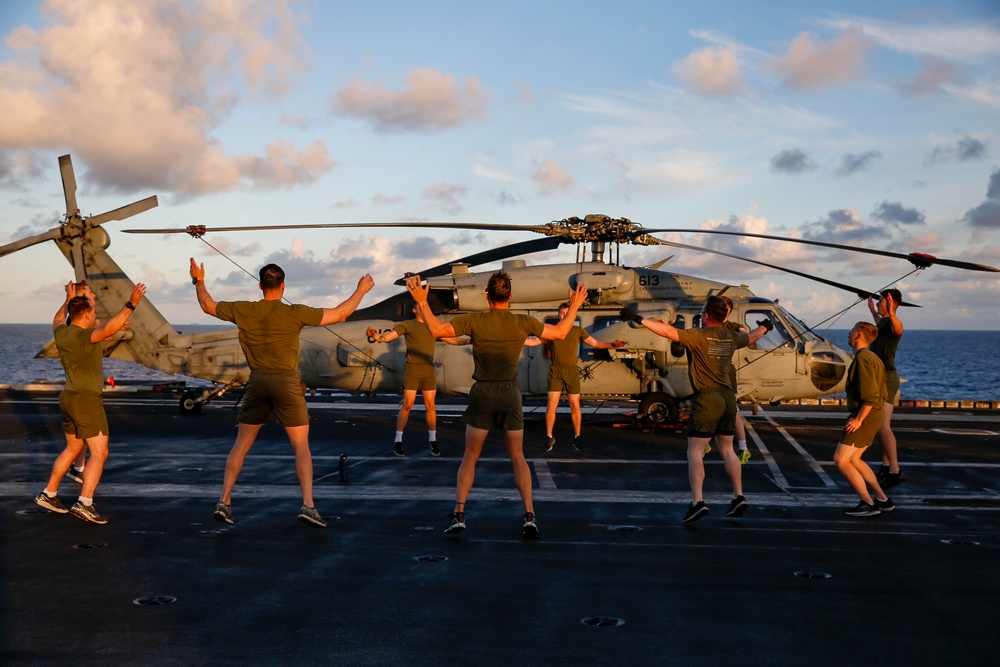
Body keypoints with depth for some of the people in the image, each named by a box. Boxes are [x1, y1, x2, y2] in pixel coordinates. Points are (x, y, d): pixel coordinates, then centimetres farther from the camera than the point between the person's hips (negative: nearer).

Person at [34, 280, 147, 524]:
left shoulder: (61, 333, 5)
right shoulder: (83, 336, -20)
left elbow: (58, 319, 30)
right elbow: (109, 329, -38)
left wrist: (68, 300, 42)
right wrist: (130, 304, -41)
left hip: (69, 398, 9)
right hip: (86, 401, -9)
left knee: (73, 449, 22)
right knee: (99, 453, -9)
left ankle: (48, 494, 29)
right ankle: (84, 503, -19)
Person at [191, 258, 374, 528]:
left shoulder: (243, 311, 1)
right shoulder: (295, 313, -7)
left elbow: (208, 305, 16)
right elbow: (339, 314, -3)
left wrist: (199, 281, 32)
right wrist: (361, 290, 9)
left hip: (257, 384, 3)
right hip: (287, 383, -3)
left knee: (241, 444, 13)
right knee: (301, 446, 2)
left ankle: (224, 501, 12)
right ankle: (307, 505, -7)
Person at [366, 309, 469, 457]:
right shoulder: (407, 325, -1)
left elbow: (452, 340, 19)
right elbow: (387, 336, -11)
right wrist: (374, 335, -32)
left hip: (429, 371, 4)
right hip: (412, 370, -4)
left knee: (430, 406, 4)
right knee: (407, 405, -6)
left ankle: (432, 440, 17)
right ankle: (398, 441, 3)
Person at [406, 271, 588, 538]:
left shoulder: (475, 321, -9)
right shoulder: (523, 322, -4)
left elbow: (437, 329, -10)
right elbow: (560, 333, 7)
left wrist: (422, 301, -2)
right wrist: (574, 306, 20)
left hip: (483, 393, -1)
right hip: (511, 394, 1)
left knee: (470, 457, 8)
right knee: (517, 457, 10)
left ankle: (458, 515, 0)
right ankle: (529, 515, 2)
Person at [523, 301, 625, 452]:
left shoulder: (578, 331, 7)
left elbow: (596, 343, 5)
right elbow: (534, 341, 5)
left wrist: (611, 344, -10)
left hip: (572, 372, 0)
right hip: (555, 371, 0)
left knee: (575, 406, 2)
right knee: (551, 406, -4)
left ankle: (577, 437, 15)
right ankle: (549, 437, 9)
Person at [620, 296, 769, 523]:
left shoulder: (699, 336, -12)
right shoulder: (731, 337, 8)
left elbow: (668, 331, -23)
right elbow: (752, 337, 30)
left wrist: (639, 319, -21)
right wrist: (765, 327, 51)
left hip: (707, 399, -7)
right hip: (728, 397, 7)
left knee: (695, 452, -5)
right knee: (727, 450, 19)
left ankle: (697, 502, -15)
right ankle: (739, 497, 18)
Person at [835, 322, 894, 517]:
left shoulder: (863, 358, -16)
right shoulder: (872, 358, 17)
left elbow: (871, 395, -24)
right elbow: (882, 394, 20)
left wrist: (858, 419, -20)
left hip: (865, 416, -10)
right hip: (875, 415, 10)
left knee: (841, 458, -9)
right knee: (852, 459, 17)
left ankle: (868, 504, -8)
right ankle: (883, 500, 19)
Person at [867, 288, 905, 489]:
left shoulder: (893, 323, -16)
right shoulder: (883, 322, 14)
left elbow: (898, 330, -44)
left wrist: (891, 313, -63)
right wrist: (873, 311, 54)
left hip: (886, 379, -11)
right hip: (879, 378, 11)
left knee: (882, 426, -17)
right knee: (881, 425, 15)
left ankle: (895, 471, -19)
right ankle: (886, 466, 22)